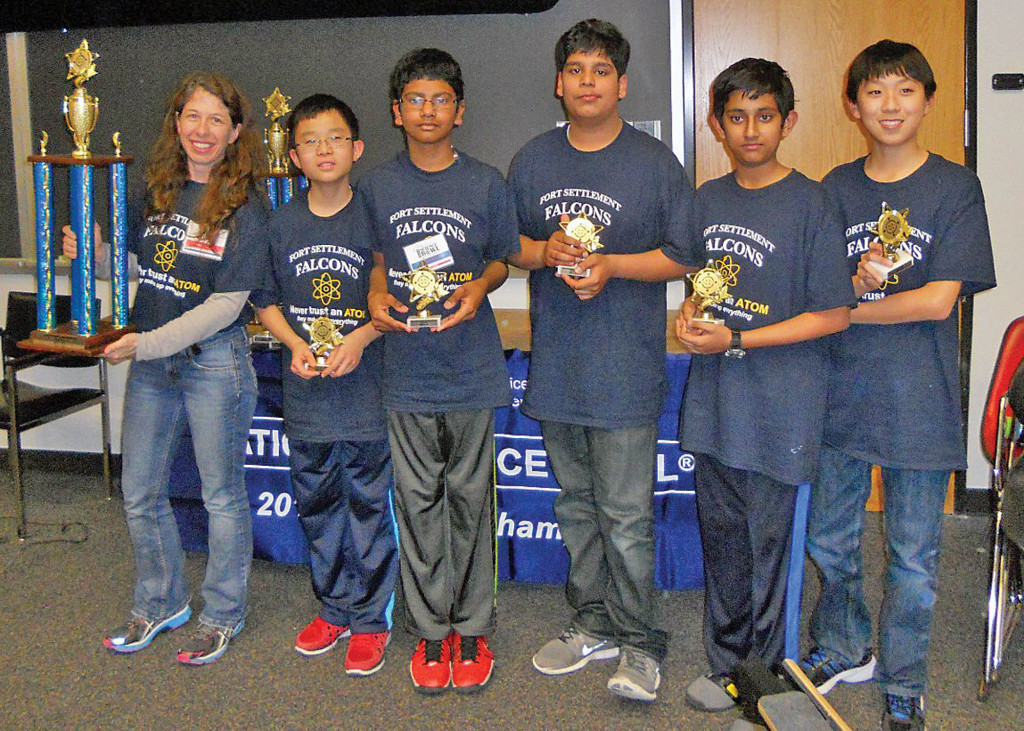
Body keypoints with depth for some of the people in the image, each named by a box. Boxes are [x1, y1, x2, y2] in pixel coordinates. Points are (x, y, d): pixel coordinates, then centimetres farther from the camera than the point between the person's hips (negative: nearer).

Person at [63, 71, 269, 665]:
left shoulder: (245, 209, -11)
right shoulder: (158, 193, 5)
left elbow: (226, 305, -15)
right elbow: (136, 265, 14)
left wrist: (147, 343, -19)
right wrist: (96, 253, -8)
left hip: (214, 361, -6)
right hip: (149, 359, 6)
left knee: (222, 495, 8)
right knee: (140, 492, 14)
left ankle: (223, 615, 27)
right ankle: (161, 603, 35)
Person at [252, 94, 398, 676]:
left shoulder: (375, 216, -7)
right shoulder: (283, 223, 4)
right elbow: (267, 299, 11)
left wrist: (361, 338, -17)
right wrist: (295, 344, -6)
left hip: (367, 391, -4)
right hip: (306, 392, 4)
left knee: (370, 510, 5)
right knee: (318, 508, 15)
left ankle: (371, 621, 22)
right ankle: (335, 610, 34)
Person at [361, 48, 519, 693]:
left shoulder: (486, 184, 0)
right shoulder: (378, 186, 4)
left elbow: (502, 260, 9)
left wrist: (478, 287, -12)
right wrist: (377, 296, -6)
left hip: (471, 368, -1)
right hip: (407, 370, 1)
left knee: (470, 498, 6)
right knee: (418, 502, 7)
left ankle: (472, 629, 20)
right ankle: (431, 631, 21)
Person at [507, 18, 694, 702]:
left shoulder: (655, 162, -3)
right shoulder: (532, 160, 9)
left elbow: (683, 256, -3)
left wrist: (611, 266, -16)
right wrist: (546, 250, -8)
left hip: (626, 369, -4)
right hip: (555, 362, 5)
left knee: (626, 516, -3)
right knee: (576, 505, 15)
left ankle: (642, 644, 12)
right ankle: (595, 626, 30)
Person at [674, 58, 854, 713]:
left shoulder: (809, 203, -10)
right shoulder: (708, 199, 8)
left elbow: (834, 315, -12)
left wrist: (736, 340, -16)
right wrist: (690, 314, -1)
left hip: (778, 407, -5)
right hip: (713, 402, 6)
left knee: (769, 545, 5)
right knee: (721, 539, 15)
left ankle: (763, 683, 22)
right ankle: (728, 666, 31)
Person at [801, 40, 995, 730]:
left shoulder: (955, 187, -5)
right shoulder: (836, 188, 6)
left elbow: (939, 300, -13)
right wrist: (854, 283, -17)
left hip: (918, 401, -3)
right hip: (841, 390, 4)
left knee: (912, 557, 8)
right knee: (829, 539, 16)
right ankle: (844, 648, 39)